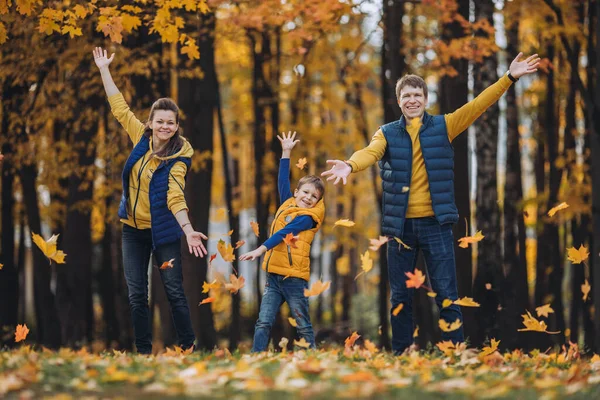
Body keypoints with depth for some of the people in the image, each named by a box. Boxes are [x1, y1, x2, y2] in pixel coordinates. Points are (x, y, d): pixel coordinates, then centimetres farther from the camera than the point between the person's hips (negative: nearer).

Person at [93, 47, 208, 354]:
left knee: (175, 292, -3)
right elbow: (120, 107, 10)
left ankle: (189, 349, 6)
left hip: (162, 230, -5)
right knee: (137, 296, 5)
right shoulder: (142, 138, 0)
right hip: (133, 229, 5)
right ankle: (143, 352, 11)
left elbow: (175, 196, -21)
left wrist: (188, 230, -36)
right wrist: (104, 70, 10)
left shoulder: (178, 156, -12)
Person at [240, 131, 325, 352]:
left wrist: (261, 249, -30)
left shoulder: (307, 217, -6)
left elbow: (284, 233, -18)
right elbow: (283, 181, 24)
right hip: (273, 276, 7)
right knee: (263, 323, 0)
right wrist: (286, 153, 25)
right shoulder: (287, 205, 14)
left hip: (294, 278, -6)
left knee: (303, 326, 1)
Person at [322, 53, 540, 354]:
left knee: (447, 295, -1)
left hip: (435, 223, -1)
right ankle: (400, 356, 17)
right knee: (400, 298, 8)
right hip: (399, 225, 1)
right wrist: (350, 165, -39)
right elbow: (371, 152, -15)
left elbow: (477, 105, -5)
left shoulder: (443, 126, 5)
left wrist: (509, 78, -16)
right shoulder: (387, 133, 4)